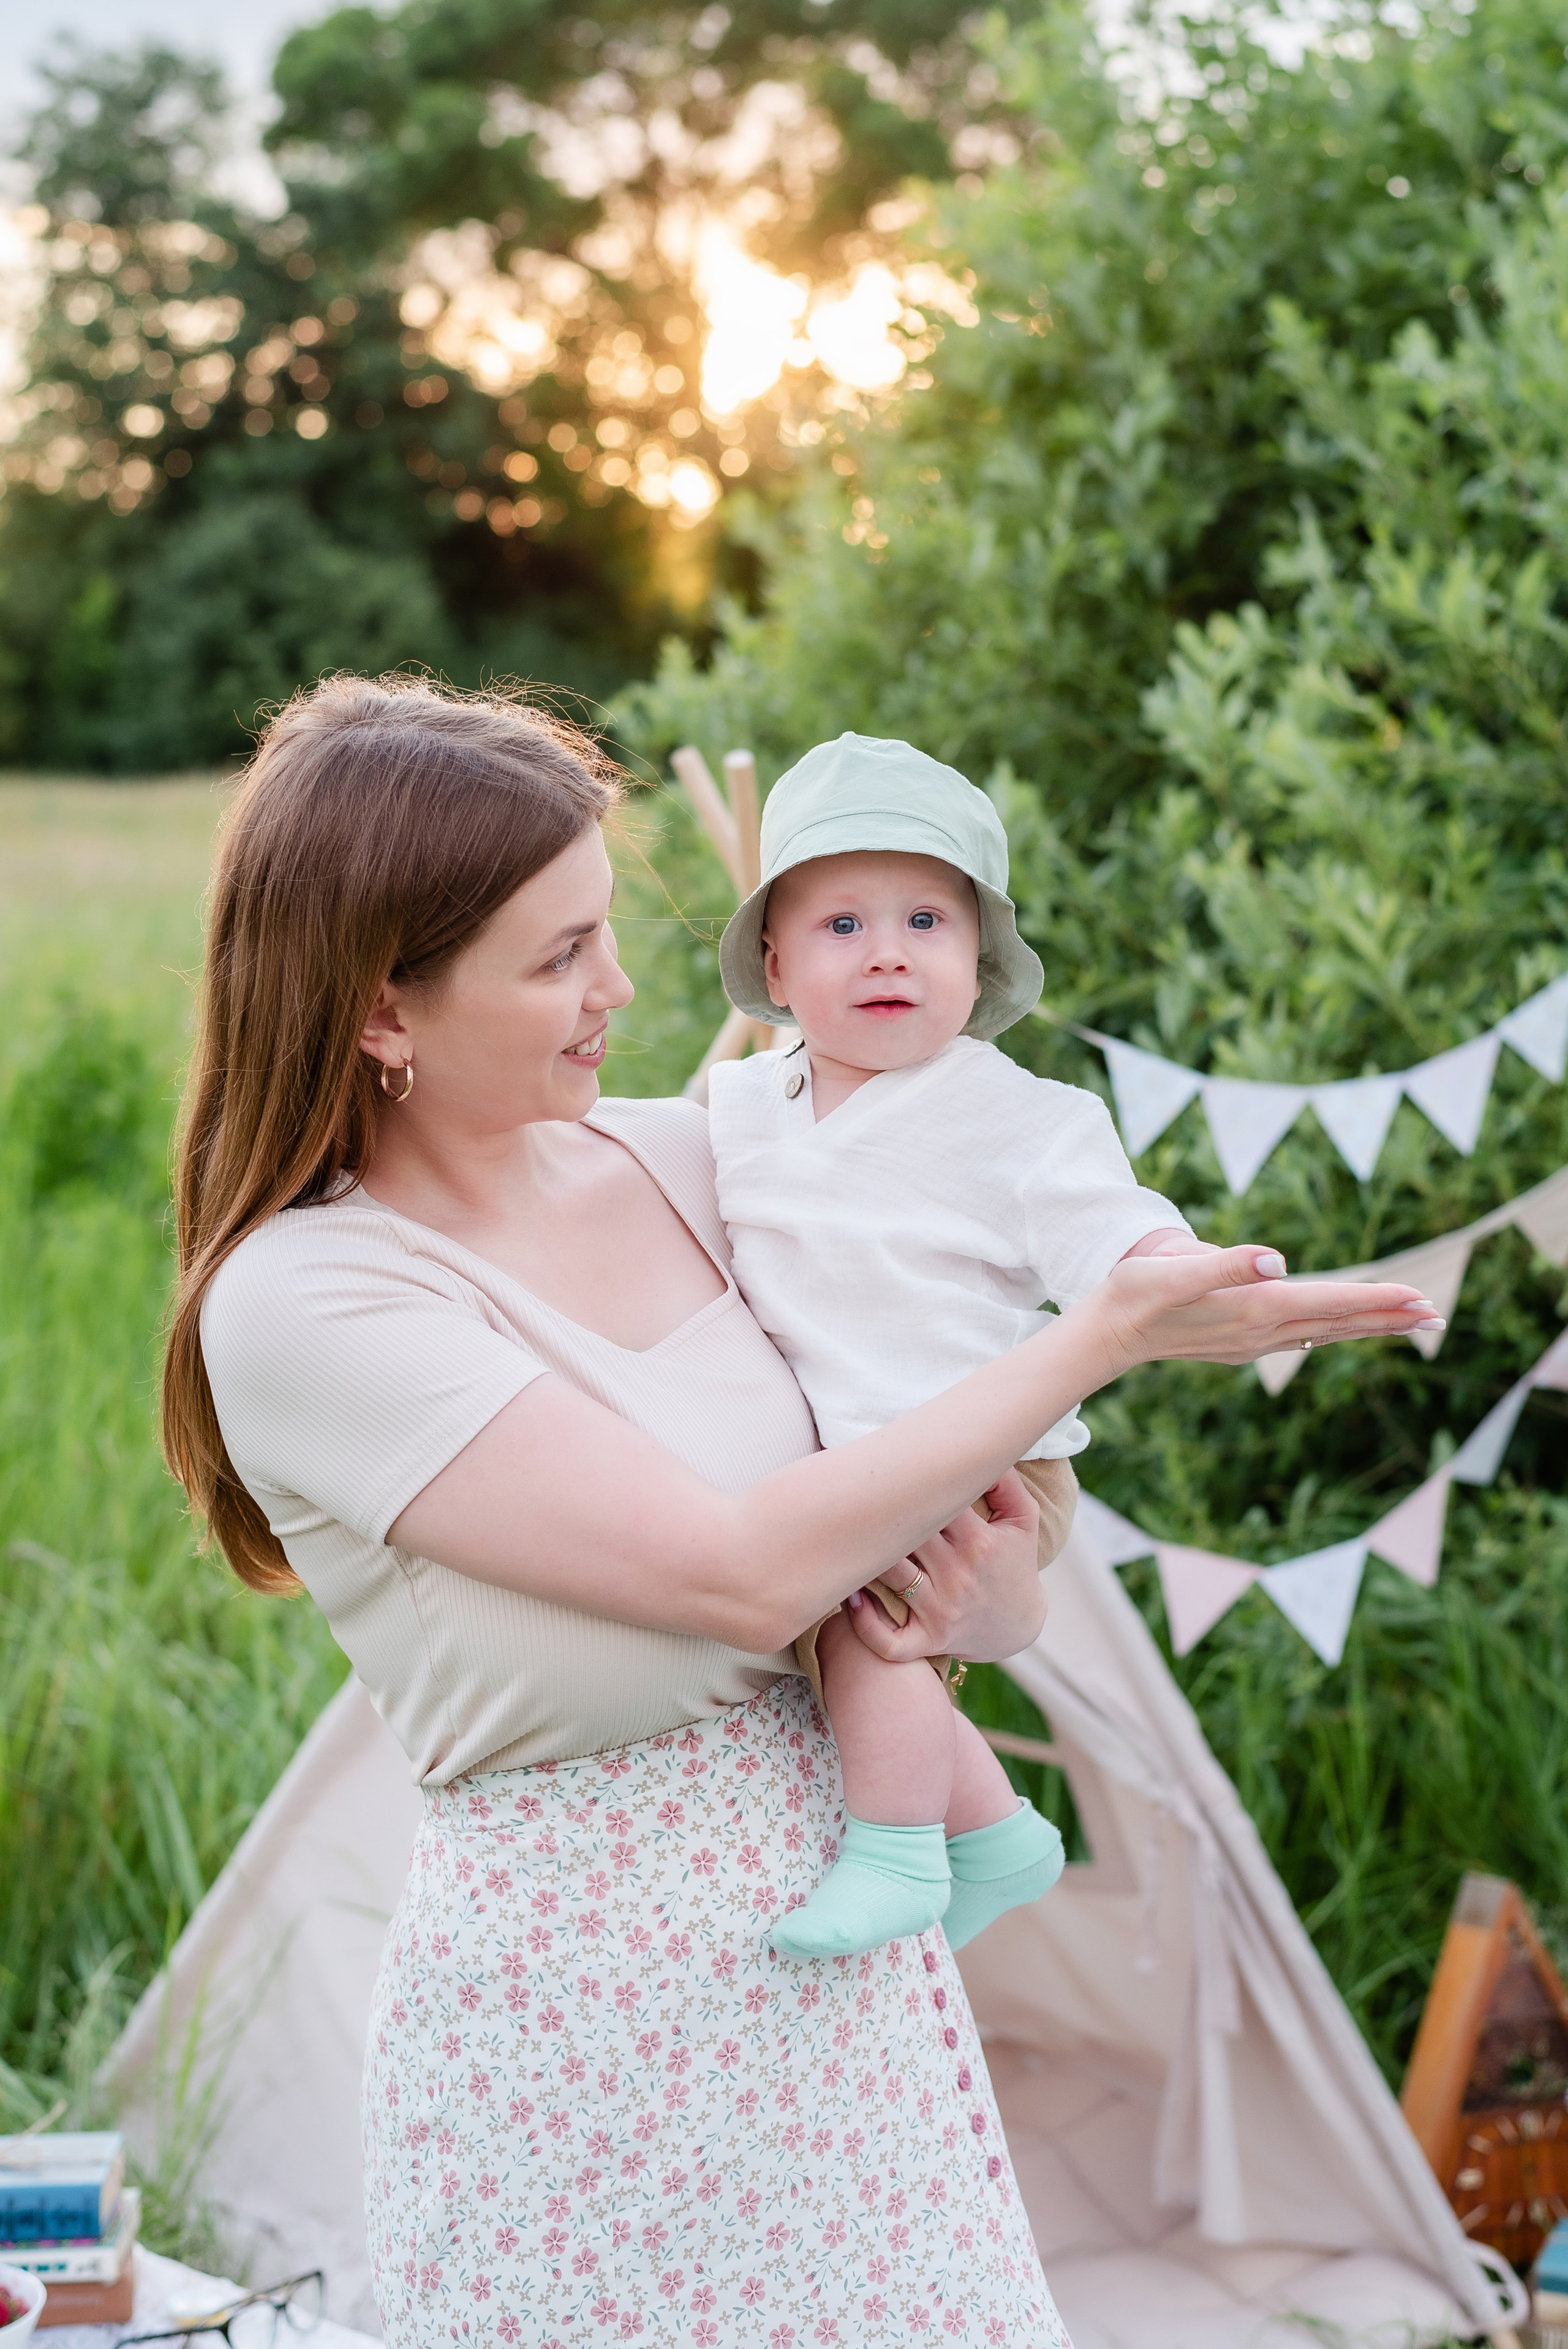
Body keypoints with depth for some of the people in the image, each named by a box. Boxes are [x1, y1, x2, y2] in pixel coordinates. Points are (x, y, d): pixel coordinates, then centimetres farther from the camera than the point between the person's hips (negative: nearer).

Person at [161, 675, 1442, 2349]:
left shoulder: (675, 1159, 3)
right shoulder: (301, 1301, -16)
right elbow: (741, 1572, -23)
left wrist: (997, 1597, -12)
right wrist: (1104, 1336, -17)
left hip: (854, 1952, 6)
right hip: (580, 2006, -5)